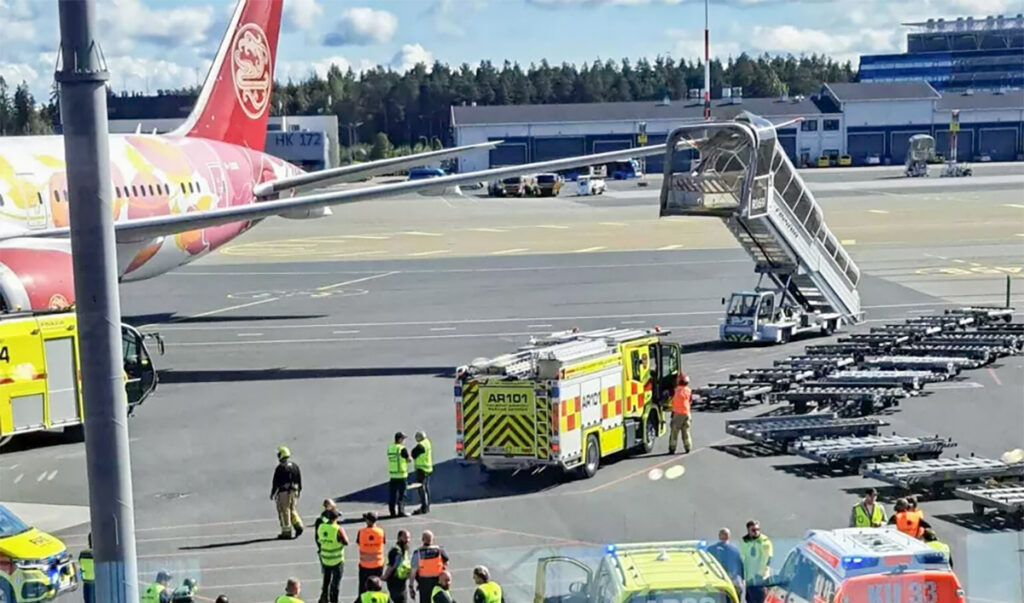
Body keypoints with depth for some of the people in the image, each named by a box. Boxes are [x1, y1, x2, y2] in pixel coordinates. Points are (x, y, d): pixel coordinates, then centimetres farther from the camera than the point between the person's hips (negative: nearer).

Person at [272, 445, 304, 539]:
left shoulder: (280, 468, -12)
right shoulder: (295, 466, 9)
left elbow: (276, 482, -11)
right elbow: (299, 481, 14)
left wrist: (272, 493, -2)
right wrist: (298, 491, 22)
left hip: (283, 492, -6)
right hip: (294, 492, 6)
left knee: (284, 512, 1)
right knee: (293, 510, 15)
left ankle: (286, 532, 3)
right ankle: (298, 526, -3)